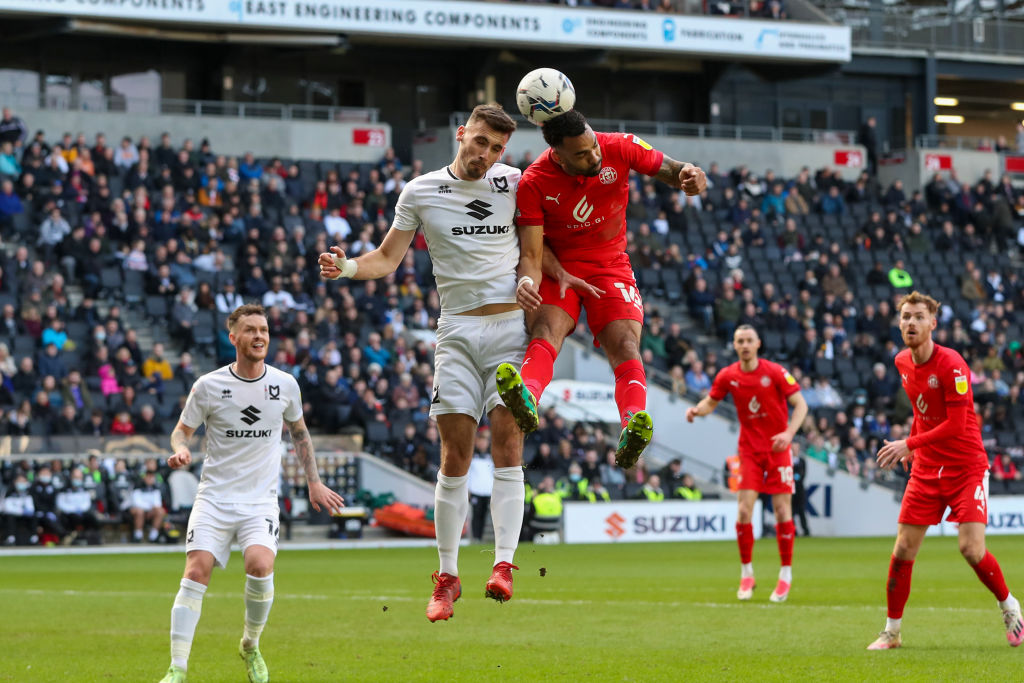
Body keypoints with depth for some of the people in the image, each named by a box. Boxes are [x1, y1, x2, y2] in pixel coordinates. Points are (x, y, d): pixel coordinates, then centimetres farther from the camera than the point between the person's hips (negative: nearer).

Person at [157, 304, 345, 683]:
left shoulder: (285, 385, 3)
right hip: (214, 496, -1)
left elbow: (298, 432, 20)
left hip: (261, 500, 1)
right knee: (196, 572, -16)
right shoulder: (208, 386, -3)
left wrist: (314, 482, 20)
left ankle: (250, 647, 3)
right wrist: (180, 450, -16)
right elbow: (182, 430, 7)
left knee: (260, 566, -23)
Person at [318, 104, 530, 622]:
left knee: (507, 443, -12)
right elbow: (388, 258, 8)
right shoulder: (421, 192, 6)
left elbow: (531, 250, 13)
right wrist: (346, 267, -11)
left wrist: (529, 284, -8)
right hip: (456, 331, 0)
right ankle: (447, 576, 3)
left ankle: (504, 563, -14)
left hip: (509, 325, 0)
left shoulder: (514, 185, 6)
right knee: (455, 456, -4)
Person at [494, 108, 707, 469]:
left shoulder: (619, 148, -9)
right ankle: (527, 397, -61)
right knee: (545, 330, -30)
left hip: (611, 268, 1)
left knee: (624, 342, -24)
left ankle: (633, 426, -49)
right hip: (559, 268, -1)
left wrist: (687, 173, -26)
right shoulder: (534, 183, -13)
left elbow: (667, 169, -1)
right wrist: (559, 275, -25)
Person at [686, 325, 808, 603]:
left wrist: (789, 433, -23)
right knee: (744, 509, -9)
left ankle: (786, 575, 7)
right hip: (749, 450, 2)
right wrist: (697, 410, -10)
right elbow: (711, 401, 13)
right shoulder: (728, 376, 0)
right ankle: (746, 574, 4)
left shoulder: (775, 372, -9)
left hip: (778, 448, -2)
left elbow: (800, 404, -8)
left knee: (782, 510, -4)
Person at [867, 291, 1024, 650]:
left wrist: (909, 444, -21)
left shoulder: (951, 365, -18)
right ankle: (891, 631, 10)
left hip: (966, 468, -5)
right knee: (903, 550, -1)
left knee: (971, 548, -15)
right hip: (926, 469, 6)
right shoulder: (902, 362, 4)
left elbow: (956, 425, -21)